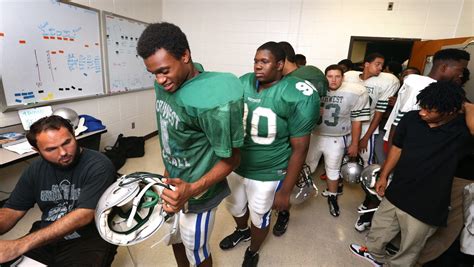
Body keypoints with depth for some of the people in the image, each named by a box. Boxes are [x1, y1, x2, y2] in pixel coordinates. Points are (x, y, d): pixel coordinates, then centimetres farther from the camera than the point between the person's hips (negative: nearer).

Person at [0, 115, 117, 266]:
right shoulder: (36, 169, 3)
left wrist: (20, 245, -28)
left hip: (89, 240, -5)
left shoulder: (98, 166, -18)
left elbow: (83, 216, -25)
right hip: (45, 239, 5)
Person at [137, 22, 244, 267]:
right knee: (175, 240, 29)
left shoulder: (213, 98, -30)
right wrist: (168, 169, 17)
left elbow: (231, 159, -22)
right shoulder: (165, 83, -6)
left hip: (196, 196, -7)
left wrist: (192, 190, -35)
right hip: (173, 183, 7)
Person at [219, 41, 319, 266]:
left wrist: (285, 191, -11)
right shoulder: (243, 83, -5)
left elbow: (299, 149, -14)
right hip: (235, 165, 5)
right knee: (234, 206, 27)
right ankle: (242, 231, 63)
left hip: (267, 174, -4)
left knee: (259, 217, 18)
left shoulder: (298, 97, -19)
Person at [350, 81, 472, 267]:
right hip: (395, 193, 4)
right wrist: (383, 176, 6)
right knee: (379, 227, 27)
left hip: (426, 206, -4)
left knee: (409, 249, 19)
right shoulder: (411, 118, -10)